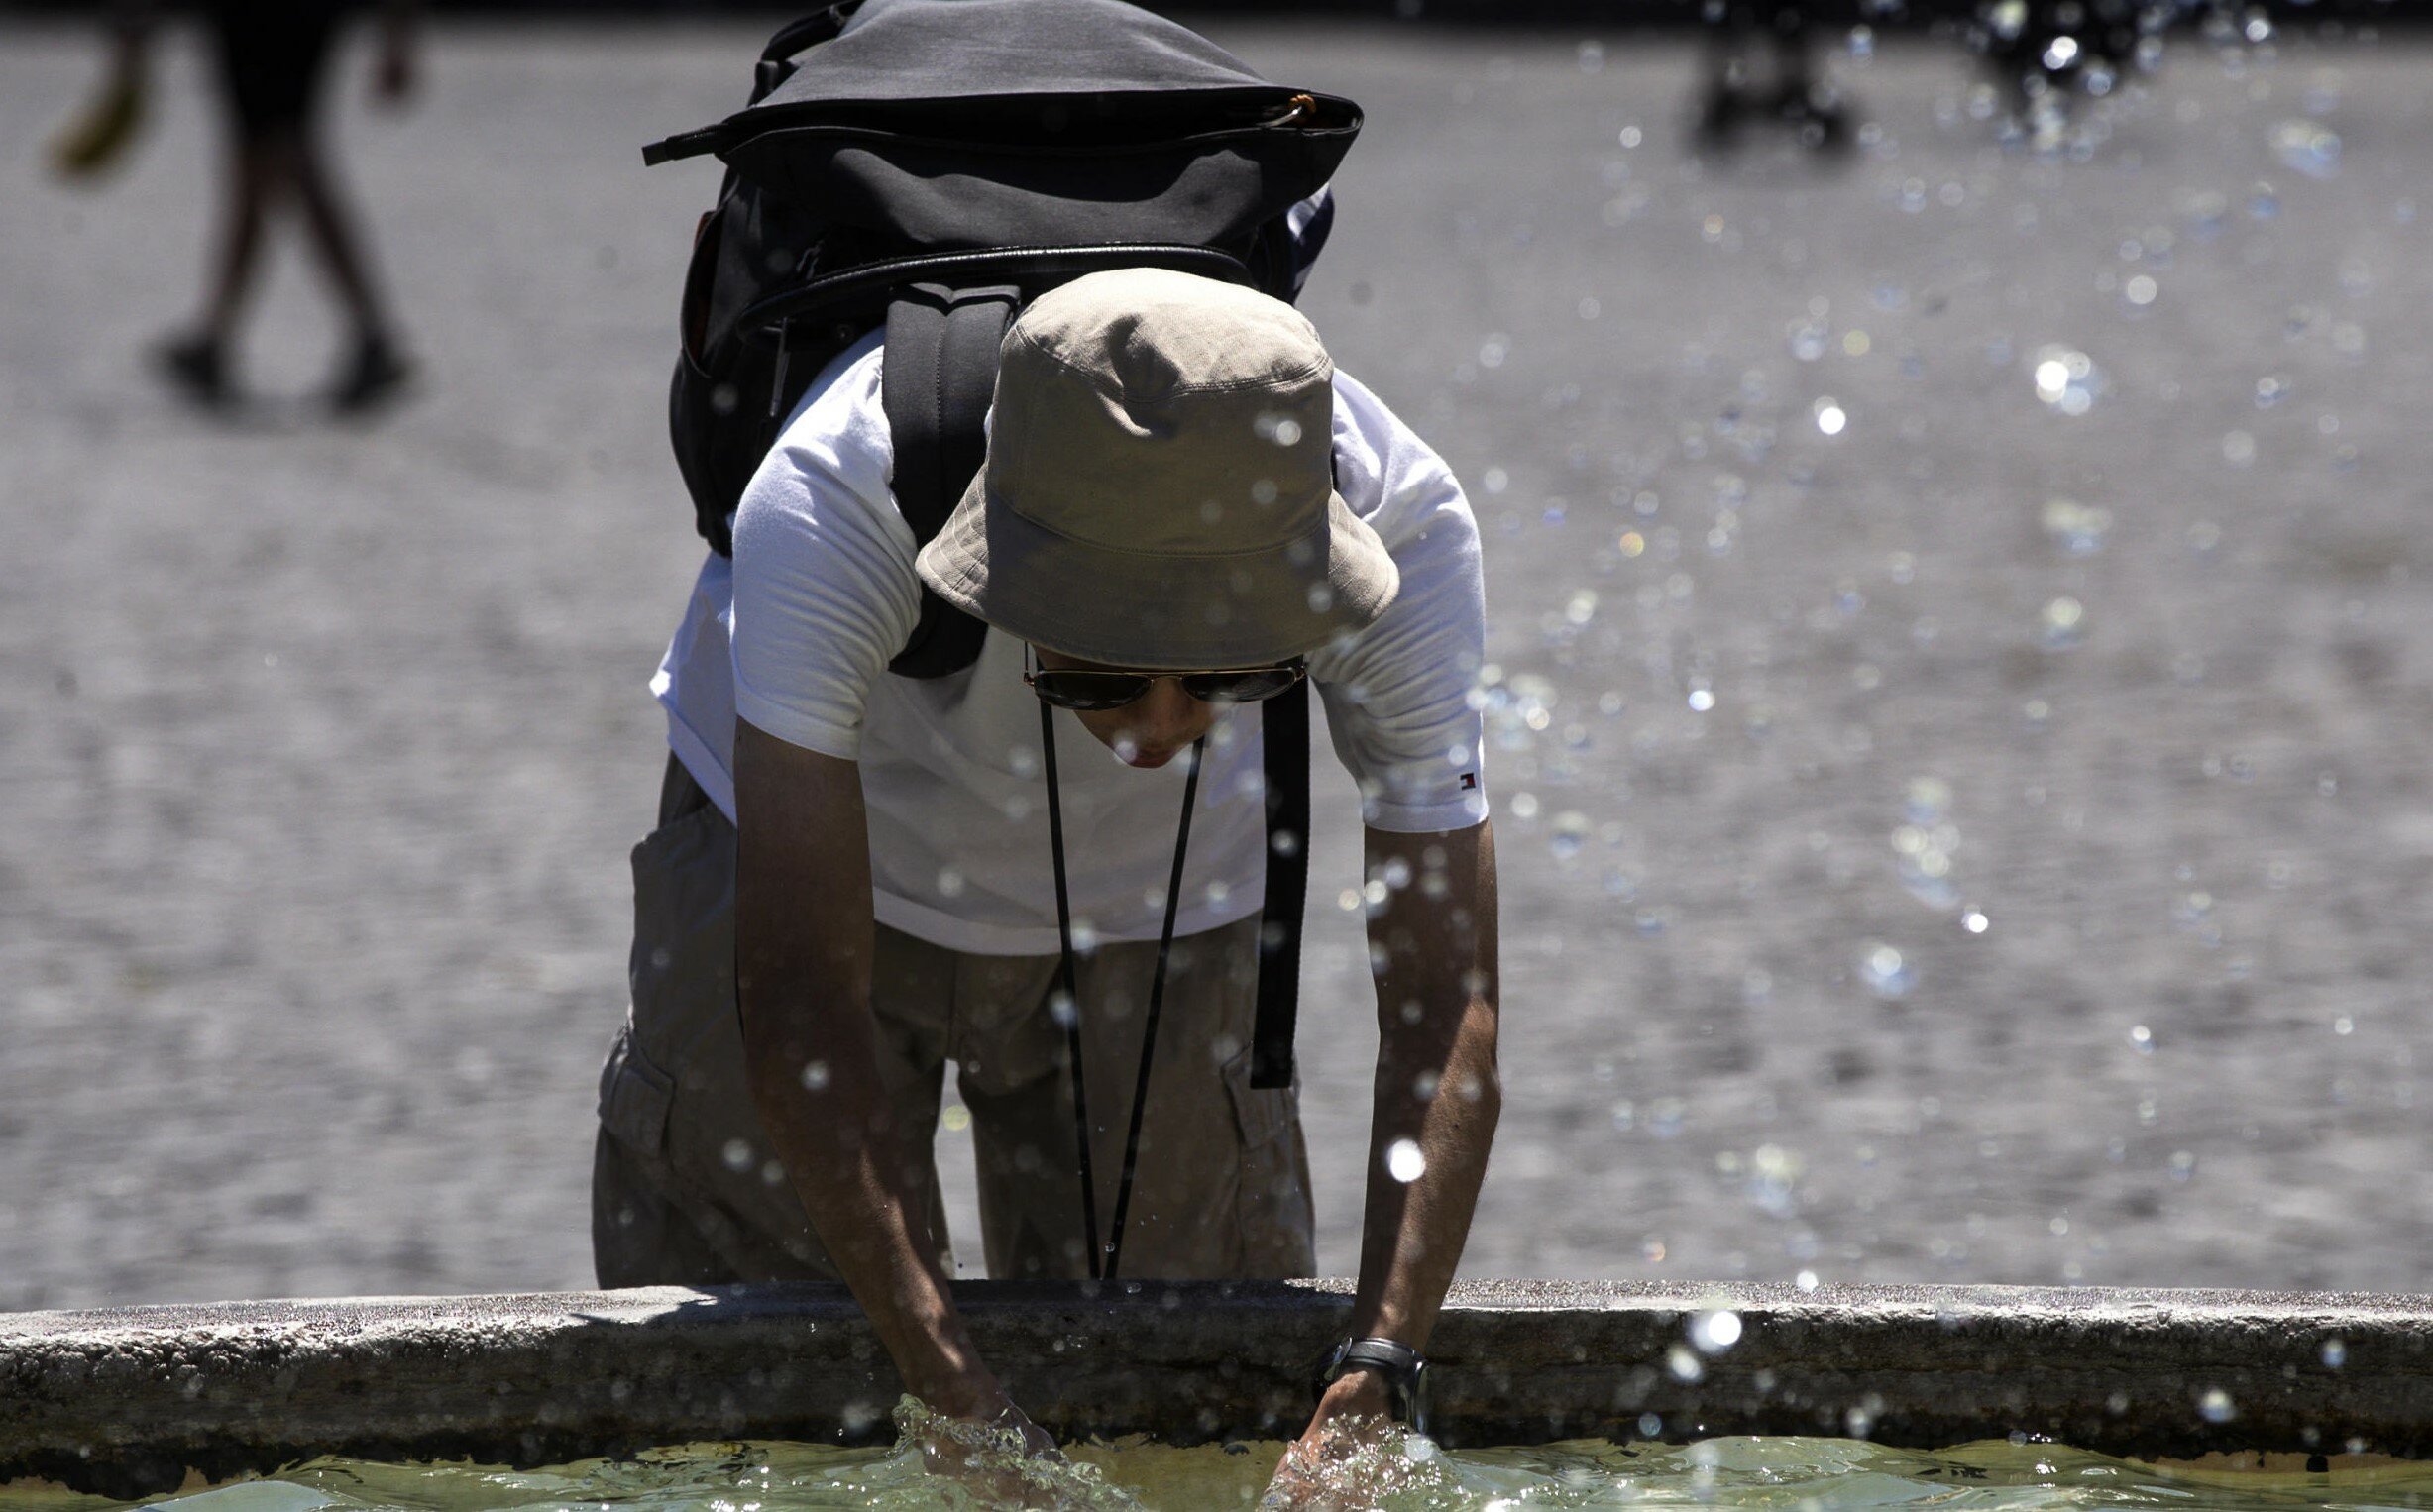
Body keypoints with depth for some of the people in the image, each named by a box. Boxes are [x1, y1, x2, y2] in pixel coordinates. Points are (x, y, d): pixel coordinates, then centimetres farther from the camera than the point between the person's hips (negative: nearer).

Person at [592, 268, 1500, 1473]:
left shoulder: (1403, 527, -35)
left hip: (1158, 908, 2)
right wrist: (955, 1395, -50)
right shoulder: (827, 504, -43)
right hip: (819, 847, -2)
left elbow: (1446, 1010, -32)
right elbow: (797, 1001, -41)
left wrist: (1378, 1371, -48)